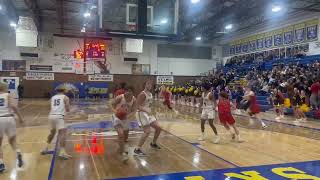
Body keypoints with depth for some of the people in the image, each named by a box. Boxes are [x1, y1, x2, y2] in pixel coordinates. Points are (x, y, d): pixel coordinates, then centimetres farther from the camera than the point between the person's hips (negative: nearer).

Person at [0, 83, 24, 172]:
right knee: (12, 141, 18)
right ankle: (18, 154, -9)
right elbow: (13, 106, -8)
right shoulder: (8, 95, 8)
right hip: (9, 119, 0)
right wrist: (20, 117, -3)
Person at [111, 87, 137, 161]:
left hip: (125, 117, 5)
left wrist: (128, 116, -27)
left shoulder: (134, 100, -15)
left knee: (126, 135, 19)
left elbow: (133, 111, -9)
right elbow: (112, 104, -12)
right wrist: (115, 112, -30)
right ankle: (123, 152, -9)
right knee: (121, 133, -23)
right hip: (117, 117, -5)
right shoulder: (120, 97, -26)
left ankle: (122, 146, 50)